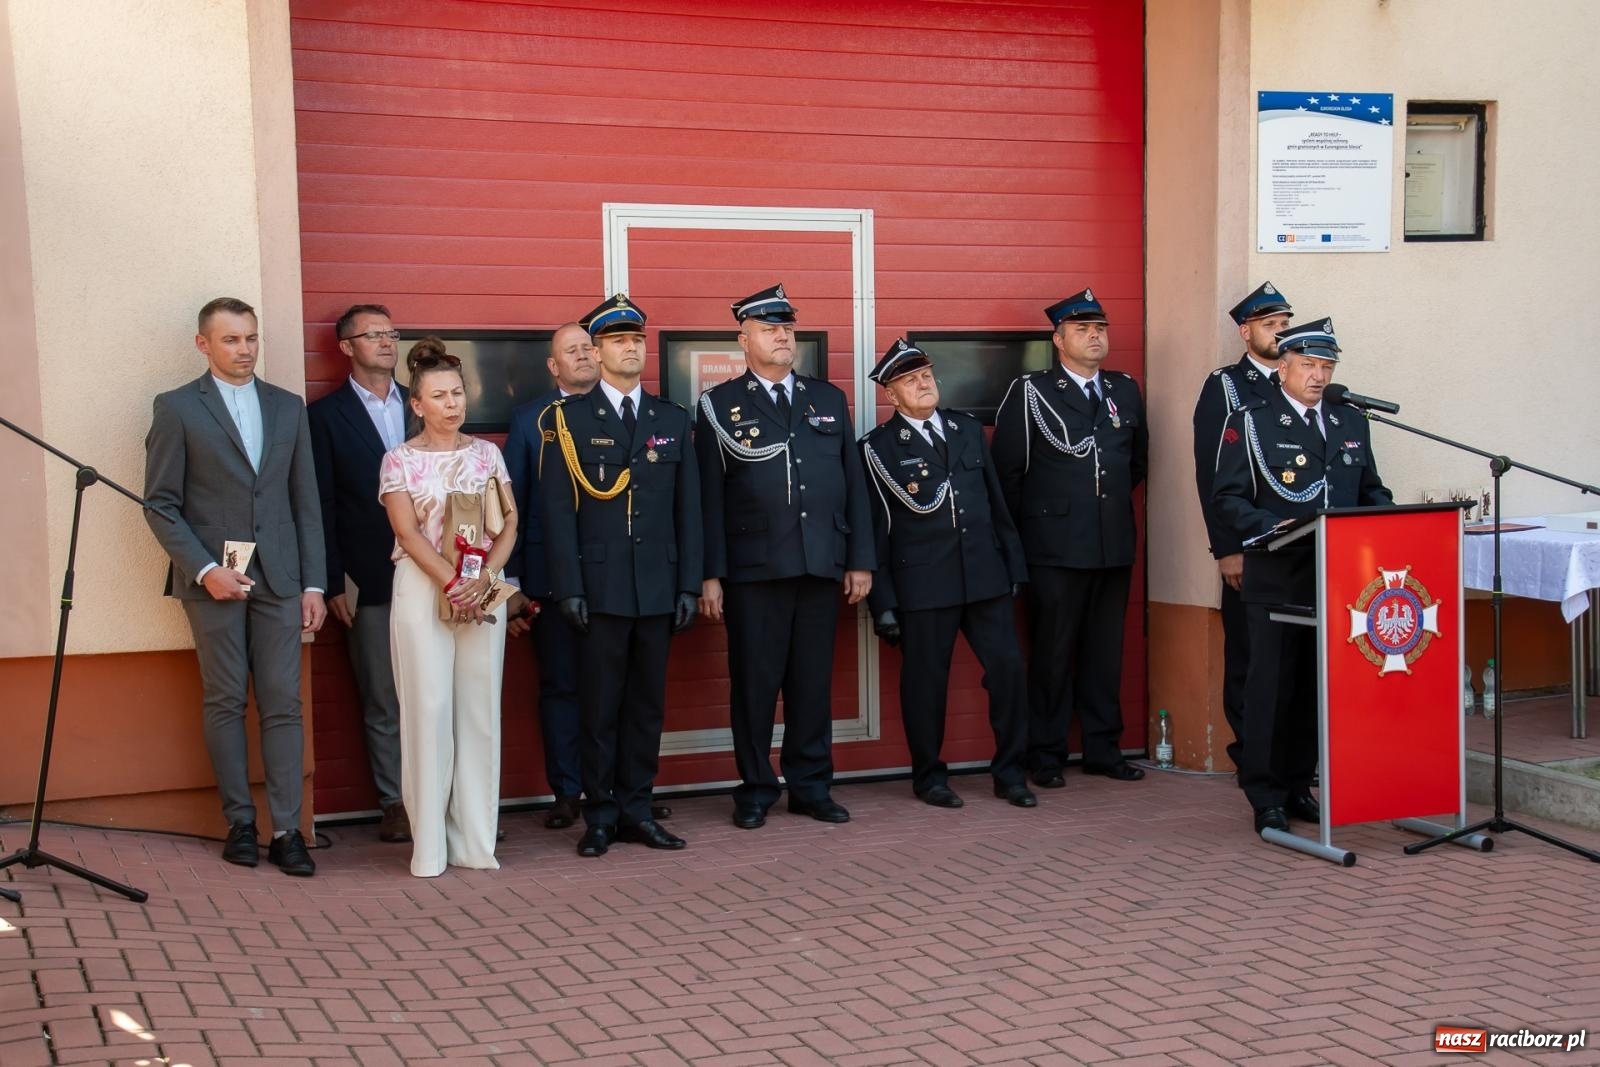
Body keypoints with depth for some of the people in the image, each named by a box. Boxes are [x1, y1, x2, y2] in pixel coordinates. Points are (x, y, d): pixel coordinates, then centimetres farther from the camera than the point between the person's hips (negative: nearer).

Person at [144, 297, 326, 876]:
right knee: (225, 702, 4)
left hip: (278, 577, 2)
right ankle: (240, 822, 13)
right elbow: (161, 505, -1)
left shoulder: (288, 407, 11)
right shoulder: (176, 409, 1)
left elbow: (306, 501, 11)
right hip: (213, 578, -2)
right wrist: (205, 569, -12)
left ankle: (286, 829, 1)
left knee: (283, 703, -1)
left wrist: (313, 583, 5)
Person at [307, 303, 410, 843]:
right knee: (383, 701, 4)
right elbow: (323, 506, 0)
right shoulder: (326, 415, 3)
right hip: (371, 579, -2)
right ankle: (395, 802, 13)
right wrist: (332, 584, -5)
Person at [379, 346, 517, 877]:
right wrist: (452, 584, -16)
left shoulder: (487, 453, 10)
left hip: (483, 590, 3)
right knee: (428, 709, -3)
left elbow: (509, 524, 4)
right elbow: (408, 533, -7)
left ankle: (475, 839, 10)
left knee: (480, 710, 3)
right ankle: (430, 845, 3)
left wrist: (484, 579, -11)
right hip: (422, 589, -3)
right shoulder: (399, 460, 2)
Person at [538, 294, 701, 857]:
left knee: (647, 704, 8)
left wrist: (688, 585, 4)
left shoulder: (673, 420, 11)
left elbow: (687, 509, 10)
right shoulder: (568, 419, 1)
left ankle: (636, 810, 17)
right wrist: (568, 588, -10)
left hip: (658, 590, 3)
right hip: (600, 589, -3)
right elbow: (558, 511, -4)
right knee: (600, 708, 2)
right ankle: (600, 816, 11)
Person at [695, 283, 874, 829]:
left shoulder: (829, 399, 14)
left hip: (822, 565, 3)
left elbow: (853, 483, 12)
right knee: (754, 683, 3)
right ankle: (755, 790, 14)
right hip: (752, 569, -3)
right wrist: (711, 574, -7)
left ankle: (810, 786, 18)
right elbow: (710, 495, -1)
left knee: (814, 682, 8)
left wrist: (860, 560, 6)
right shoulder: (720, 405, 4)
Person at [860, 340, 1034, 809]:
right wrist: (882, 602, -4)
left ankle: (1009, 772, 15)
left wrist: (1014, 566, 13)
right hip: (923, 584, -4)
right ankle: (929, 777, 19)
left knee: (1008, 669, 1)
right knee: (926, 681, 3)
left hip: (985, 576, 4)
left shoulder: (969, 429, 13)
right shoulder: (878, 448, -1)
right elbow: (875, 528, -2)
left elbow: (997, 502, 15)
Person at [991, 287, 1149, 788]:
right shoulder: (1030, 392, -3)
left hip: (1114, 544, 5)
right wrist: (1019, 536, 0)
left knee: (1105, 651, 10)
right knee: (1053, 652, 1)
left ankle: (1103, 748, 20)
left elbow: (1138, 459, 24)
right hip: (1055, 548, -4)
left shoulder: (1125, 390, 12)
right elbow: (1007, 470, -2)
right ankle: (1046, 755, 9)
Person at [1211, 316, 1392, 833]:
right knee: (1271, 688, -2)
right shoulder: (1250, 422, 0)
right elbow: (1227, 498, -5)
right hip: (1276, 579, -5)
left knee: (1318, 688, 8)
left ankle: (1298, 786, 20)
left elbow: (1371, 491, 20)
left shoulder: (1351, 423, 16)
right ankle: (1265, 799, 6)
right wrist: (1269, 527, -21)